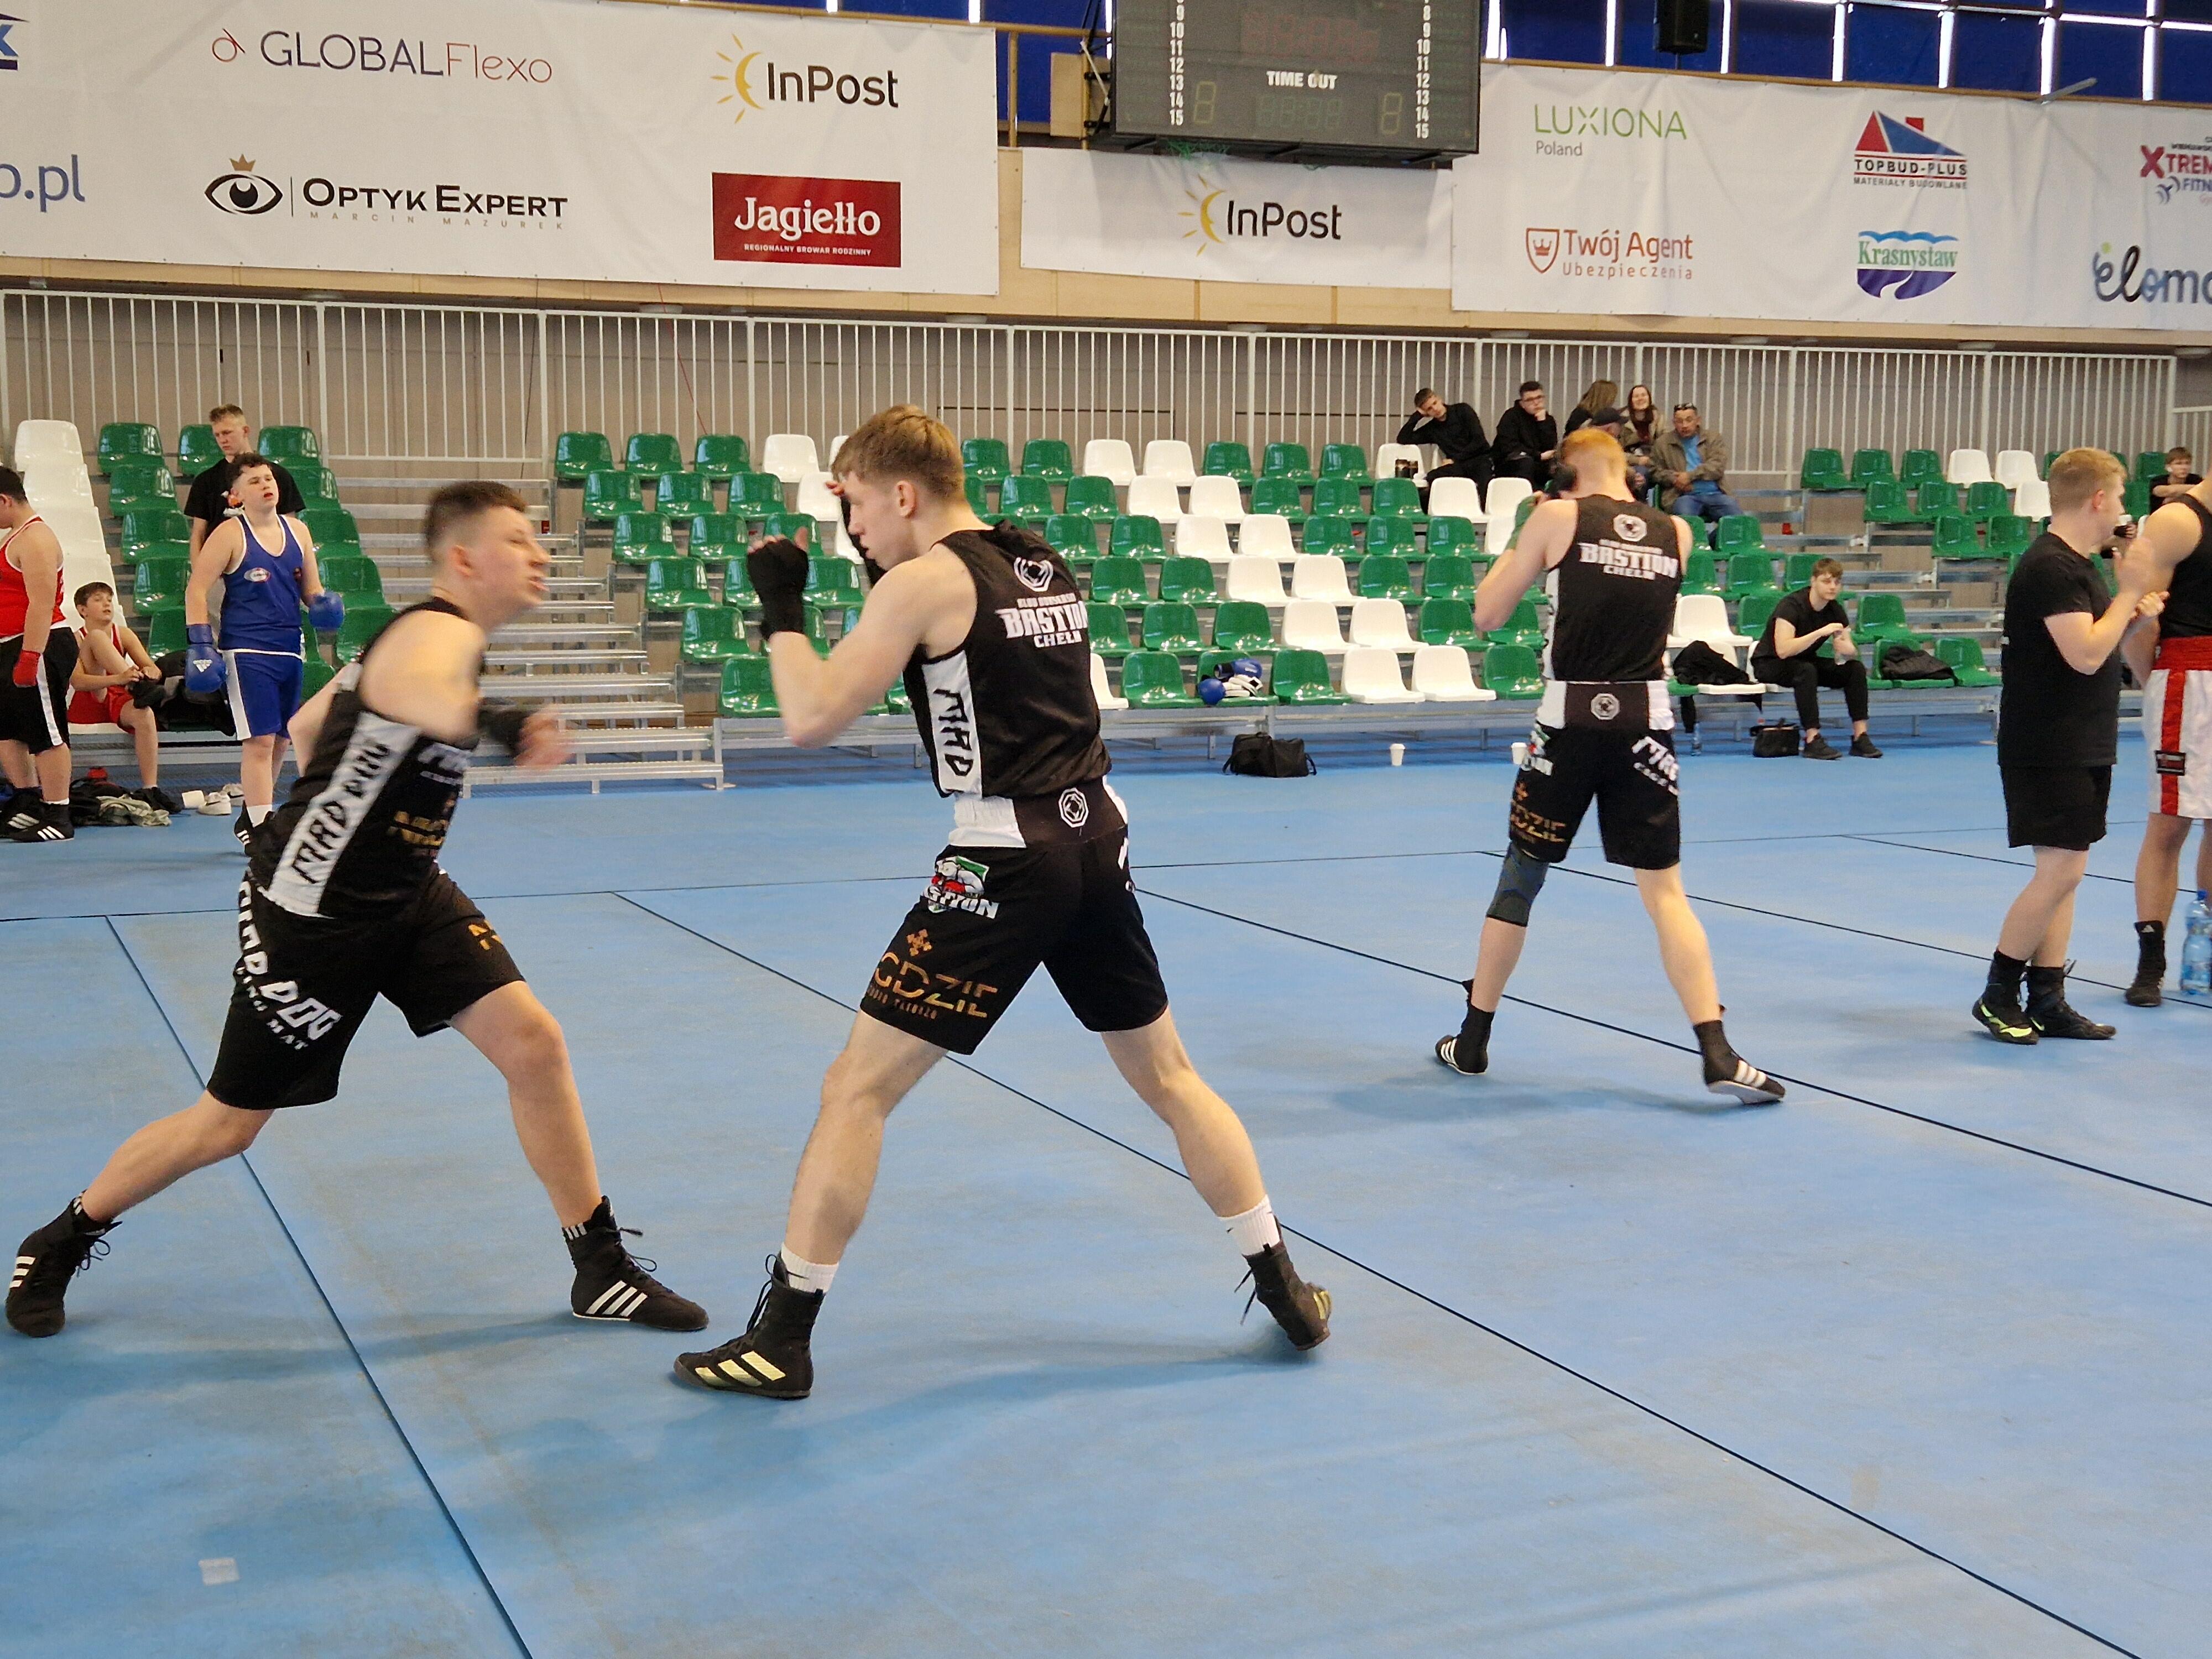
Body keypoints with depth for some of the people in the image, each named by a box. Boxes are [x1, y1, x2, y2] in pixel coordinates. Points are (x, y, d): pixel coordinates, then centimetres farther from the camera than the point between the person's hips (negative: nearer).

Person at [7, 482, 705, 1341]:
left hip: (407, 896, 9)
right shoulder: (441, 633, -23)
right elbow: (413, 690, -51)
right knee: (228, 1124, 4)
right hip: (310, 913, -9)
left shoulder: (425, 634, 7)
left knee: (534, 1044, -6)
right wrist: (490, 719, -70)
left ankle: (601, 1270, 5)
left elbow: (306, 727, 19)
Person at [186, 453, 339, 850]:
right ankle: (260, 829, -7)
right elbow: (197, 590, -7)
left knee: (279, 741, 13)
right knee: (259, 741, -10)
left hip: (291, 649, 6)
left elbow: (312, 589, 19)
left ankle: (250, 817, 29)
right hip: (247, 651, -6)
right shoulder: (230, 535, -6)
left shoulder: (297, 532, 10)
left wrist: (322, 605, -4)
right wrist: (200, 646, -13)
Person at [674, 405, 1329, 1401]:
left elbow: (812, 722, -11)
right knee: (1169, 1075, 20)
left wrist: (780, 609, 3)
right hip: (1099, 838, 7)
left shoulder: (922, 581, -8)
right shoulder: (1045, 566, 13)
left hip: (1006, 859, -7)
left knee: (857, 1088, 1)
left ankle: (782, 1340, 4)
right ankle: (1285, 1292, 26)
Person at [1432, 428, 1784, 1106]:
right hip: (1646, 724, 2)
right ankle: (1717, 1054, -6)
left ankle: (1472, 1042, 22)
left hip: (1570, 720, -2)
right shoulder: (1675, 533, 9)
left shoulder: (1556, 518, -1)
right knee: (1664, 889, 5)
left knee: (1519, 878, 13)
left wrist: (1520, 541, 17)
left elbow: (1488, 615, 3)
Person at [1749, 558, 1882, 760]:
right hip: (1769, 664, -7)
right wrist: (1821, 633, -41)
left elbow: (1852, 651, -6)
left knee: (1856, 668, -13)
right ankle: (1813, 741, -36)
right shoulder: (1791, 605, -25)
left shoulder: (1835, 610, -5)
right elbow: (1783, 650, -37)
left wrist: (1845, 648, -30)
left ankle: (1860, 737, -15)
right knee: (1806, 671, -38)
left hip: (1805, 662, 7)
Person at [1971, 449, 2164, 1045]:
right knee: (2061, 869, -11)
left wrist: (2132, 619, 7)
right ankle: (1998, 996, -1)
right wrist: (2130, 591, -14)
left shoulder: (2076, 565, 15)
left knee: (2064, 872, 9)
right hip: (2047, 746, -10)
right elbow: (2085, 655, -23)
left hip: (2081, 745, 10)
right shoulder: (2050, 568, -17)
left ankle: (2047, 1002, 13)